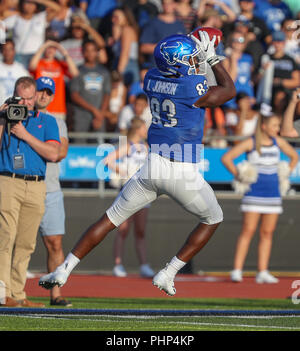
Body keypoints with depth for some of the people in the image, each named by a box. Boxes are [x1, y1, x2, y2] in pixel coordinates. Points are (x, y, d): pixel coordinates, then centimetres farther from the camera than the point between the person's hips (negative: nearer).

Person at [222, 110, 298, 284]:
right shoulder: (251, 143, -8)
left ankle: (262, 272, 7)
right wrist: (238, 176, -7)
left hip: (273, 194, 5)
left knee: (267, 233, 4)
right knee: (248, 231, -10)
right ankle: (237, 270, -10)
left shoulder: (278, 142, 5)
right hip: (254, 193, -5)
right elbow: (226, 158, -6)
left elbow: (294, 156, 22)